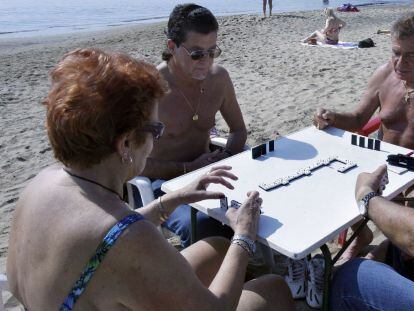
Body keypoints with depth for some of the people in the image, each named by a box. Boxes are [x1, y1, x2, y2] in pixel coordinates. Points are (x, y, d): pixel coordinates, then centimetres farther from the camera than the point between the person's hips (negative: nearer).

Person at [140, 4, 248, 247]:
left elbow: (239, 130, 13)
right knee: (201, 225, -33)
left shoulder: (218, 77, -1)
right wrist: (188, 168, -20)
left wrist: (226, 157, -7)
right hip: (163, 181, -5)